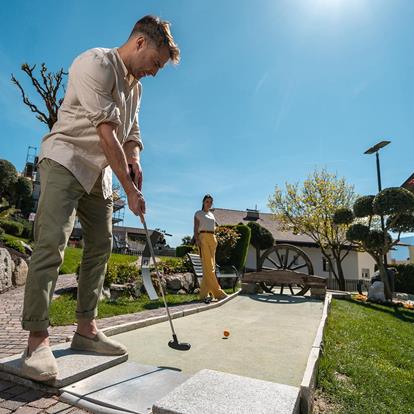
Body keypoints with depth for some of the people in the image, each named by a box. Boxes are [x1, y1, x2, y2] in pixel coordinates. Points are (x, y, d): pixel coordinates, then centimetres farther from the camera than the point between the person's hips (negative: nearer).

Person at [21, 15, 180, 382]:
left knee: (101, 247, 2)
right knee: (52, 242, -17)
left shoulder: (135, 85, 17)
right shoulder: (96, 63, -10)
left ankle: (86, 330, 11)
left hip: (100, 173, 8)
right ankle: (37, 339, -7)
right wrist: (130, 188, -20)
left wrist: (134, 162, -4)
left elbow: (130, 132, 19)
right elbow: (107, 132, -19)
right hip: (65, 161, -8)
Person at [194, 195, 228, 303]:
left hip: (213, 238, 6)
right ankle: (217, 292, -15)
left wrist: (215, 240, 12)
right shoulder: (198, 213, 8)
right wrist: (197, 239, -14)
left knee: (210, 266, 1)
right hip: (203, 237, -6)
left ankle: (204, 293, 5)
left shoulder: (212, 214, 23)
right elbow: (196, 228, 0)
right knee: (208, 266, -13)